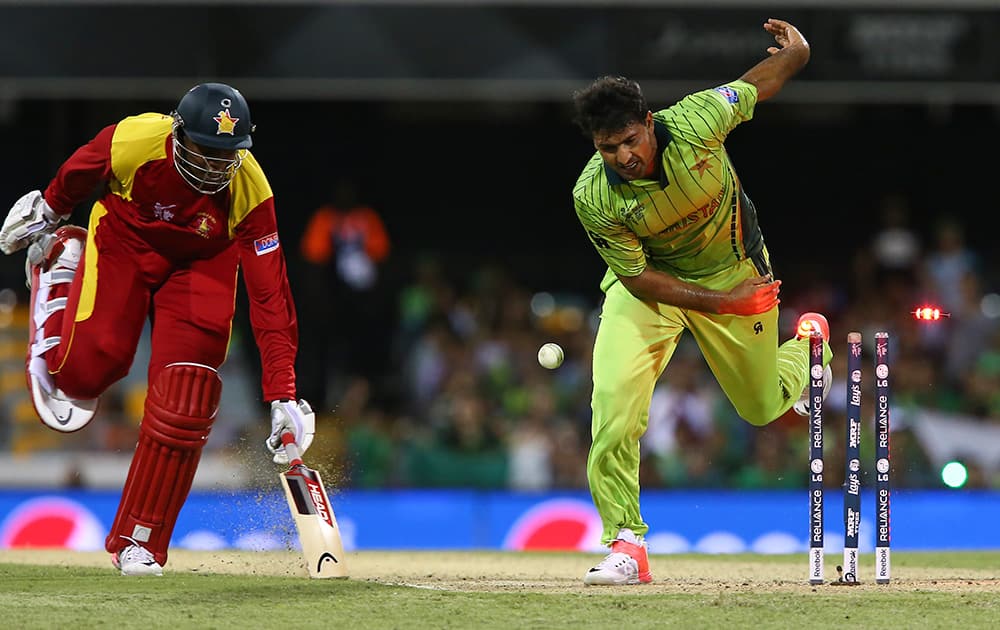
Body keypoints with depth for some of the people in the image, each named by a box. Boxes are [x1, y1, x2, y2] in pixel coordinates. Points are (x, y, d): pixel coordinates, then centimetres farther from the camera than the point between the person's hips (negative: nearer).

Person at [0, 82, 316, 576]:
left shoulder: (249, 192, -31)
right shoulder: (132, 142, -33)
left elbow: (269, 294, -30)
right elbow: (78, 173, -8)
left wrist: (282, 395, -33)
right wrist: (49, 209, 13)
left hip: (201, 262, 0)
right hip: (123, 243, 0)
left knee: (184, 401, -14)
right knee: (86, 368, -13)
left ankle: (138, 541, 0)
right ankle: (57, 268, 21)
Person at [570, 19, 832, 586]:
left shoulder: (695, 123, -31)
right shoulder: (593, 199, -30)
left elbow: (755, 86, -9)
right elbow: (638, 279, -22)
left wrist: (795, 53, -23)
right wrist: (721, 303, -27)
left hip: (735, 270, 1)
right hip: (649, 280, -1)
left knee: (764, 407, 16)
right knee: (614, 395, -24)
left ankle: (809, 341, 52)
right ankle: (626, 546, -15)